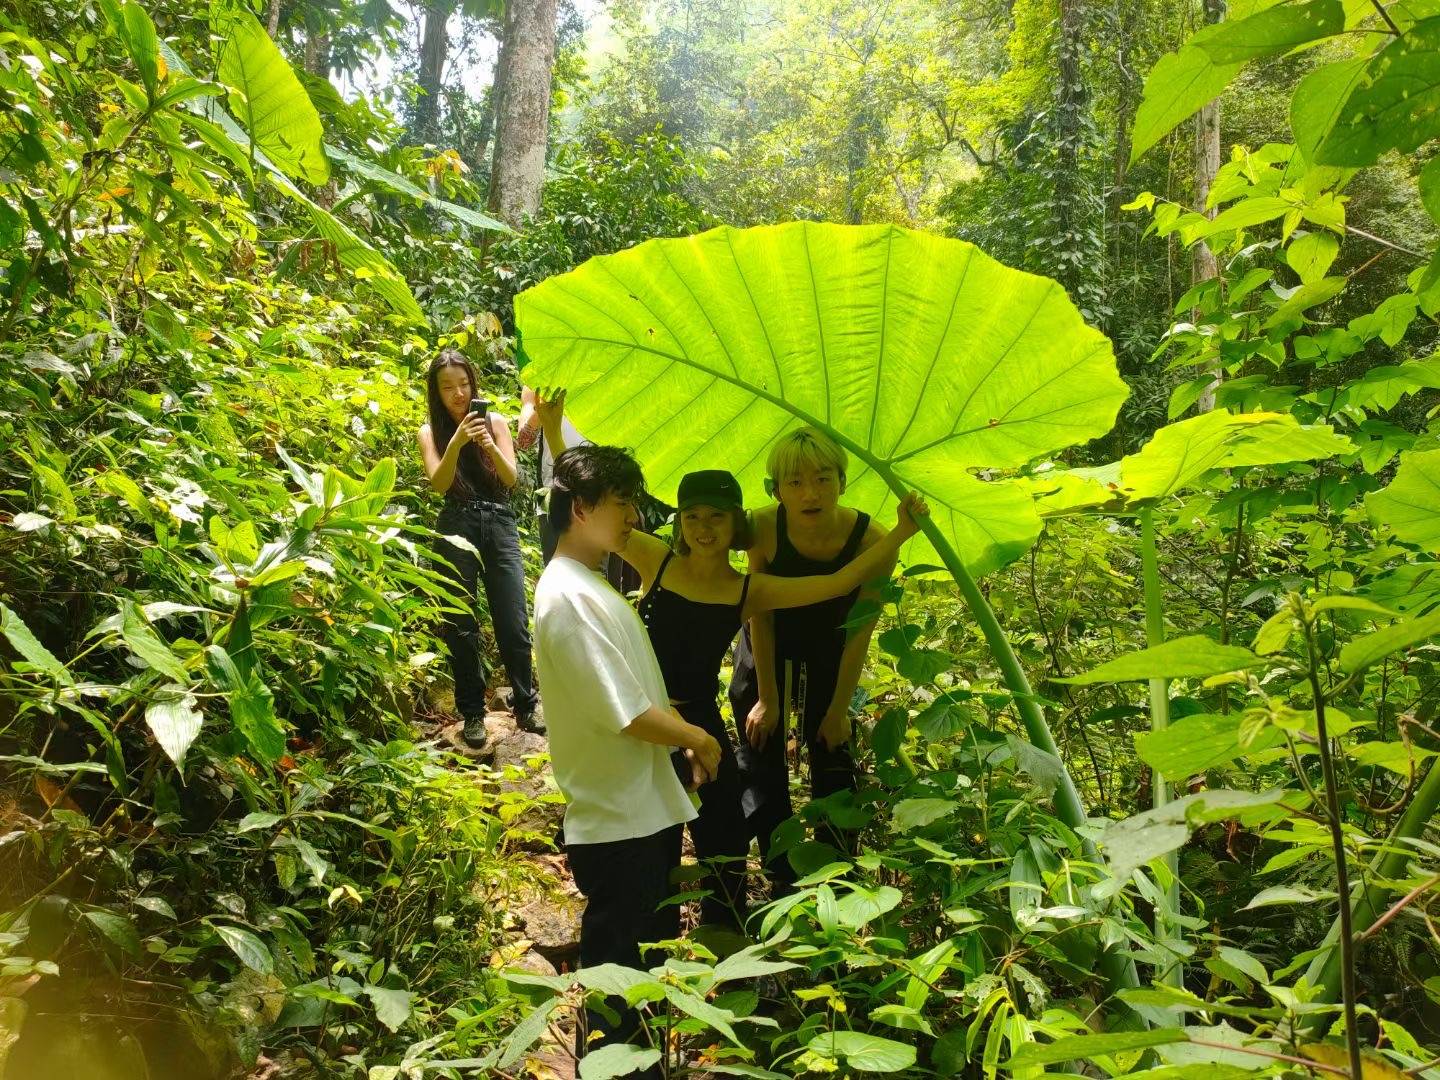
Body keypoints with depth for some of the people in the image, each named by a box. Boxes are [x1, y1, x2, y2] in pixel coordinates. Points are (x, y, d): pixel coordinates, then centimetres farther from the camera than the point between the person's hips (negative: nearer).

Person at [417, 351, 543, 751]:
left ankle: (525, 707, 12)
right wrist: (457, 441, -23)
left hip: (499, 524, 0)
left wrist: (491, 446, -20)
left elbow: (511, 478, -2)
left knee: (514, 623, -1)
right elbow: (439, 482, -8)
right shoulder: (431, 432, 6)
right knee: (461, 626, 2)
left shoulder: (495, 421, 6)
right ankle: (472, 713, 13)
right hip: (457, 527, 0)